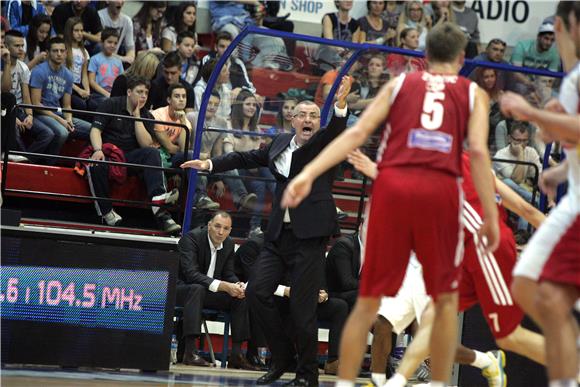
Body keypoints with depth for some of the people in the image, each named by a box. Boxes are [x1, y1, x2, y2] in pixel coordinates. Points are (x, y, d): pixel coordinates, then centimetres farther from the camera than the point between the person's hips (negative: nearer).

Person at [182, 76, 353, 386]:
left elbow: (336, 132, -23)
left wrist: (340, 105, -41)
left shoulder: (323, 145, -2)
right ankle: (282, 357, 17)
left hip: (309, 236, -6)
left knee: (302, 306, -7)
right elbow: (249, 158, 25)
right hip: (279, 233, 6)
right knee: (256, 291, -1)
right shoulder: (280, 143, 13)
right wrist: (210, 164, 22)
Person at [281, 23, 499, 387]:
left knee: (369, 300, 9)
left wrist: (309, 173, 1)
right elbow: (479, 151, 1)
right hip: (440, 189, -1)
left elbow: (357, 133, 7)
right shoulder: (473, 93, 16)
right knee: (446, 298, 14)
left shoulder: (399, 84, 20)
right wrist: (491, 216, 0)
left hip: (393, 183, 1)